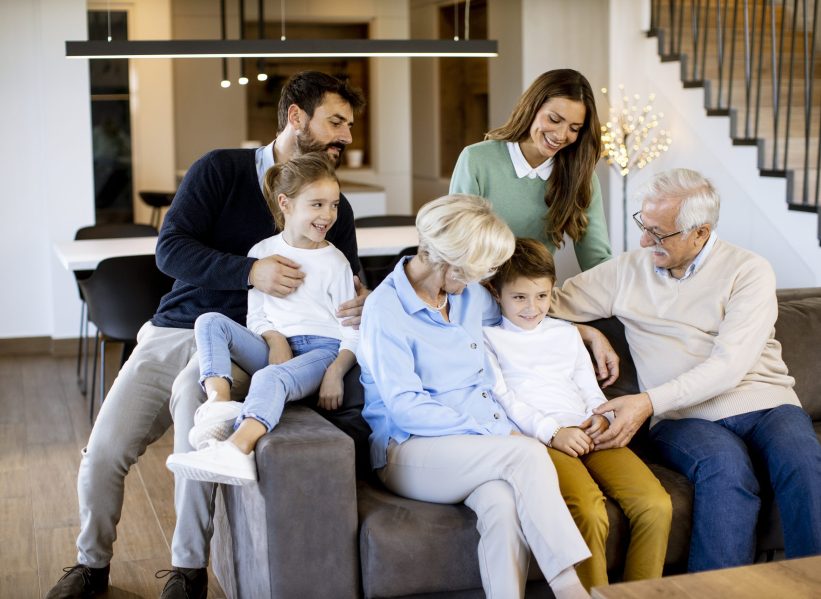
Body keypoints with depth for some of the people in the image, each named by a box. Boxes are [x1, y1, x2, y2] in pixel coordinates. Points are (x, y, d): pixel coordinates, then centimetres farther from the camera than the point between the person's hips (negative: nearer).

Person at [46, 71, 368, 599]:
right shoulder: (222, 169, 1)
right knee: (103, 453, -12)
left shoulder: (334, 208, 9)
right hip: (173, 331, 1)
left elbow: (346, 289, 12)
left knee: (193, 390, -36)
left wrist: (358, 306, -14)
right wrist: (249, 271, -23)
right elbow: (171, 248, -9)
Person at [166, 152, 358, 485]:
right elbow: (256, 315, 13)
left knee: (271, 378, -37)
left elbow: (352, 330, 3)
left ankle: (235, 450, -63)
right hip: (272, 346, 4)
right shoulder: (262, 252, 13)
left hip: (321, 348, -4)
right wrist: (274, 339, -10)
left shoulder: (335, 262, 6)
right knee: (210, 321, -18)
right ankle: (218, 402, -40)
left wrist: (336, 371, -15)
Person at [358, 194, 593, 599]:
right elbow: (405, 407, -14)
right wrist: (492, 432, -17)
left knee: (506, 507, -32)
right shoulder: (385, 309, -7)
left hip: (486, 446, 5)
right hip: (410, 453, -5)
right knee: (528, 453, -30)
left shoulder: (470, 295, 13)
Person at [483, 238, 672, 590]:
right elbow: (503, 399, 1)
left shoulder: (566, 334, 29)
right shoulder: (489, 339, 13)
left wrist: (601, 417, 2)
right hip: (536, 439, -5)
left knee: (657, 505, -19)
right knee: (590, 513, -33)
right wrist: (552, 432, -12)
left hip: (587, 435, 5)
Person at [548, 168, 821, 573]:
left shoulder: (749, 272, 1)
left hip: (764, 403, 0)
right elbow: (549, 303, 17)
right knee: (727, 466, -34)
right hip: (685, 417, 0)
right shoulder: (628, 271, 12)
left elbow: (729, 365, -12)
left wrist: (649, 402, -21)